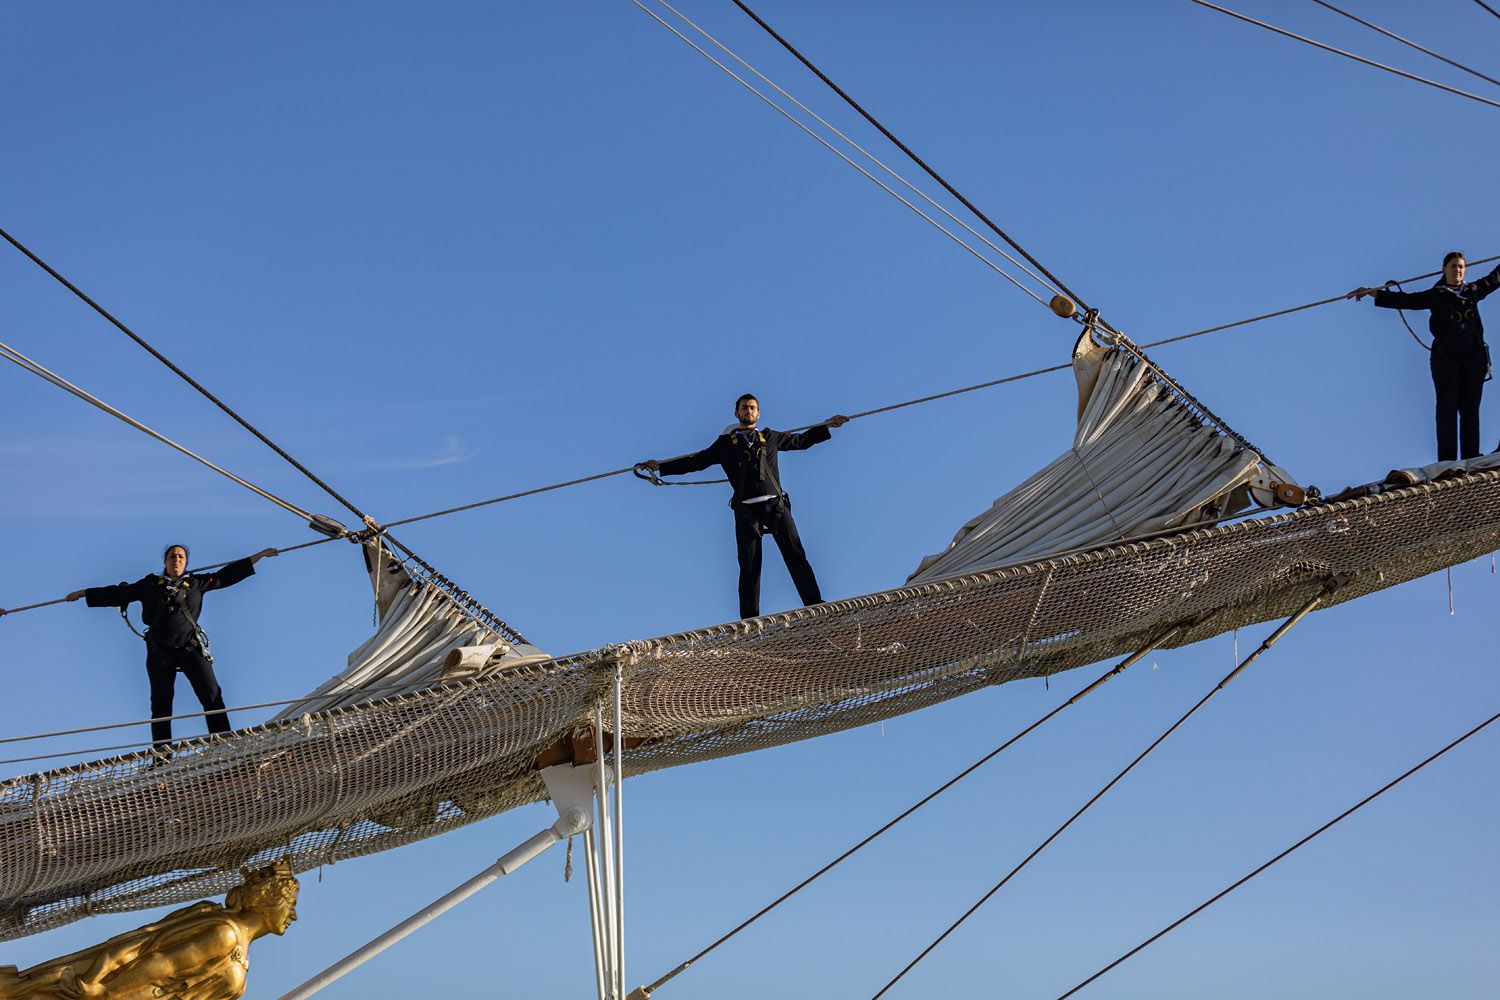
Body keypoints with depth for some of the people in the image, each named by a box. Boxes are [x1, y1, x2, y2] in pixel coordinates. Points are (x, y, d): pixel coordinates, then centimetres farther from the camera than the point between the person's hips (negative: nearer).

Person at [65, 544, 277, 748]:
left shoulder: (196, 583, 15)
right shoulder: (150, 585, 15)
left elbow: (227, 575, 17)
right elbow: (118, 594, 20)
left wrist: (260, 555, 17)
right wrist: (84, 593, 22)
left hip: (191, 647, 0)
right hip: (160, 651, 0)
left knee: (212, 695, -13)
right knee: (161, 705, -1)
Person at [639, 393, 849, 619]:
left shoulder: (770, 438, 21)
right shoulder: (726, 442, 17)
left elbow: (801, 440, 31)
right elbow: (697, 460, 18)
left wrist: (827, 426, 26)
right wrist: (660, 466, 15)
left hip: (776, 504, 1)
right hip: (746, 509, -1)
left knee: (796, 555, -8)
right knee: (749, 566, -5)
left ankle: (814, 605, -10)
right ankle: (750, 619, -5)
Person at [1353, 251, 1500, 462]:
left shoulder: (1473, 291, 16)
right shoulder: (1435, 295, 9)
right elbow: (1405, 300, 5)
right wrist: (1372, 292, -2)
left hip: (1473, 357, 2)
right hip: (1445, 358, -2)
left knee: (1470, 408, -1)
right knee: (1447, 407, -7)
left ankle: (1471, 459, -3)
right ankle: (1447, 462, -11)